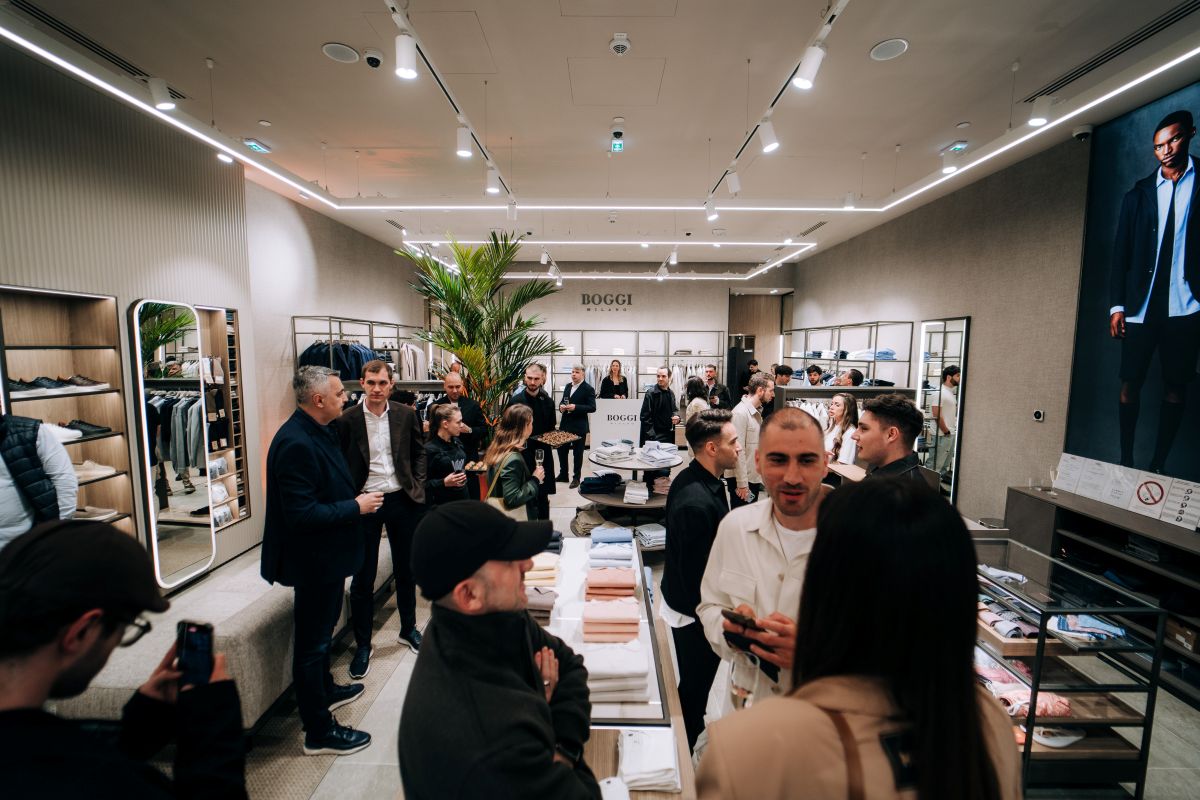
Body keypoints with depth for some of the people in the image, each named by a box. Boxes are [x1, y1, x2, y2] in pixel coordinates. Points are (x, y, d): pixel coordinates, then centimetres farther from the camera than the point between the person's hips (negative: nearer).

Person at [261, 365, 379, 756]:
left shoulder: (318, 432, 3)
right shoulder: (296, 443, -27)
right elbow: (302, 514, -30)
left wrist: (358, 496, 2)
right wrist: (356, 507, -22)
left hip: (327, 554, 10)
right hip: (314, 559, -10)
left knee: (321, 629, 27)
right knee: (313, 641, 7)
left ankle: (325, 690, 49)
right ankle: (319, 731, 24)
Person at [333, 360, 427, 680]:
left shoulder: (406, 415, -2)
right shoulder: (346, 420, -8)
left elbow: (419, 452, 8)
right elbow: (339, 464, -2)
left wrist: (417, 486, -1)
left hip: (401, 500, 2)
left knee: (405, 569, 16)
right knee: (363, 576, 9)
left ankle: (408, 629, 37)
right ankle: (362, 645, 27)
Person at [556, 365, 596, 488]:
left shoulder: (588, 389, -11)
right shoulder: (568, 386, 10)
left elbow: (592, 407, -15)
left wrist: (575, 407, -25)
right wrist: (561, 406, -5)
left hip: (579, 426, -6)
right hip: (565, 424, 6)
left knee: (578, 452, 6)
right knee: (561, 449, 12)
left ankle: (576, 478, 18)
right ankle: (563, 475, 28)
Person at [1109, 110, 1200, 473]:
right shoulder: (1138, 194, 10)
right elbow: (1121, 253, 7)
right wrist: (1117, 305, 0)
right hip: (1140, 306, 1)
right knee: (1130, 382, 1)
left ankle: (1158, 466, 10)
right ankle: (1126, 461, 9)